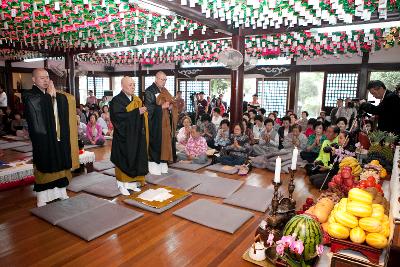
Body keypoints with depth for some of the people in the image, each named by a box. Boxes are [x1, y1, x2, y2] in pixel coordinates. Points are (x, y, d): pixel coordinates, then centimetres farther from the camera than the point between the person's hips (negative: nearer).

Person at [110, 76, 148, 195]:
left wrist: (143, 112, -8)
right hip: (124, 137, -6)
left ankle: (132, 182, 20)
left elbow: (142, 115, 15)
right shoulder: (117, 100, -9)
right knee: (124, 160, 0)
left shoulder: (137, 100, 11)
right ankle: (122, 184, 14)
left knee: (136, 158, 9)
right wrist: (137, 112, -21)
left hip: (137, 136, 6)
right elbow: (118, 116, -22)